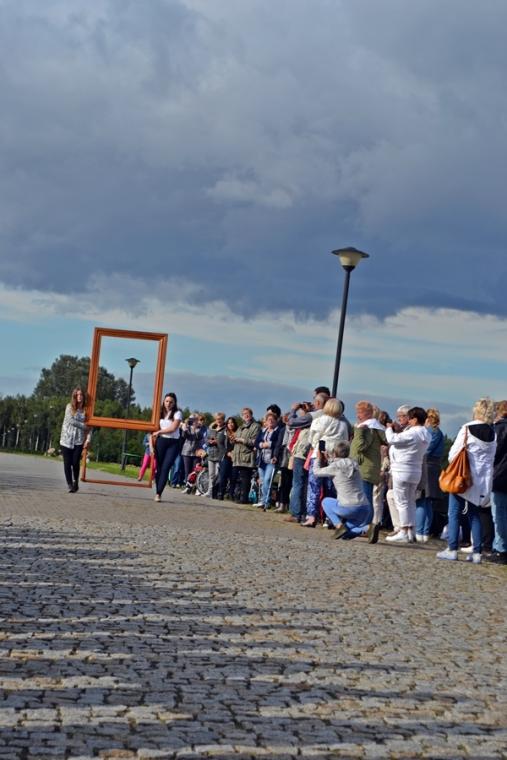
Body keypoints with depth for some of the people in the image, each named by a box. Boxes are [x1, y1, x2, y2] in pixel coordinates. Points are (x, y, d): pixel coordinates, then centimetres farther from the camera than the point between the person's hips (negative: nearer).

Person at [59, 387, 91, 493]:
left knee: (76, 462, -10)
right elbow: (71, 420, -9)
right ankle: (70, 485, 7)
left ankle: (76, 482, 13)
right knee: (67, 463, -2)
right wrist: (84, 425, -9)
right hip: (67, 439, 0)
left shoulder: (86, 409, 5)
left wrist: (88, 439, -9)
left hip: (79, 440, 0)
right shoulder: (69, 407, 1)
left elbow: (88, 426, 2)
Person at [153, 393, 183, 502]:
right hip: (161, 442, 3)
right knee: (159, 468, 1)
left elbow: (173, 428, -10)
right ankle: (157, 492, 7)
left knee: (166, 468, -11)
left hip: (173, 443, -3)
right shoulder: (160, 413, 9)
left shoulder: (177, 413, 0)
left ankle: (159, 493, -15)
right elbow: (154, 430, 8)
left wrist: (159, 432, -2)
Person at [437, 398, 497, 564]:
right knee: (474, 515, 12)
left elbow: (454, 453, -8)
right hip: (482, 479, 5)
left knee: (454, 513, 2)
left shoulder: (467, 429, -11)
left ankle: (452, 549, -1)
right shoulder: (492, 433, 5)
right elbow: (491, 458, 10)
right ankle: (477, 552, 7)